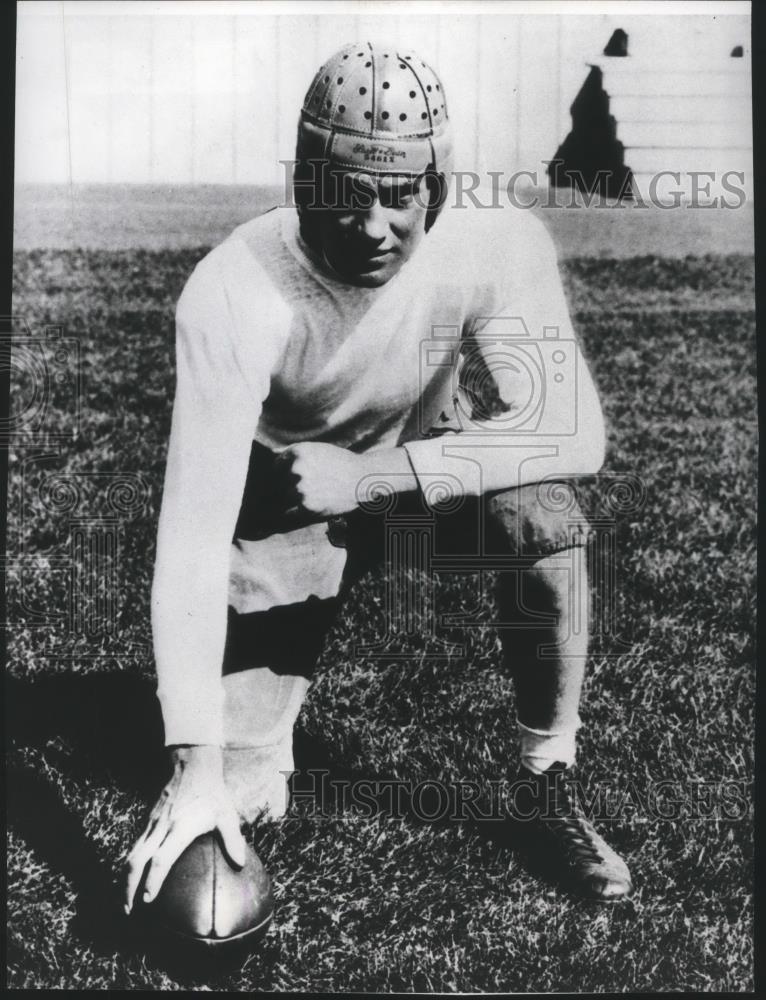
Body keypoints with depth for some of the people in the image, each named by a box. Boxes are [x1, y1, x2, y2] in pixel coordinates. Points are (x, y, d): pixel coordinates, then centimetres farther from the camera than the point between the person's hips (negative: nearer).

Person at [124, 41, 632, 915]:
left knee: (546, 522, -32)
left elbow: (574, 433, -31)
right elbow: (193, 532, -35)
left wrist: (370, 473, -35)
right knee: (236, 792, -10)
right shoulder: (235, 290, -31)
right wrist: (197, 765, -39)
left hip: (428, 460, 2)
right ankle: (257, 764, 29)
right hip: (285, 497, -1)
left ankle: (552, 793, -10)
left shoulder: (498, 246, -25)